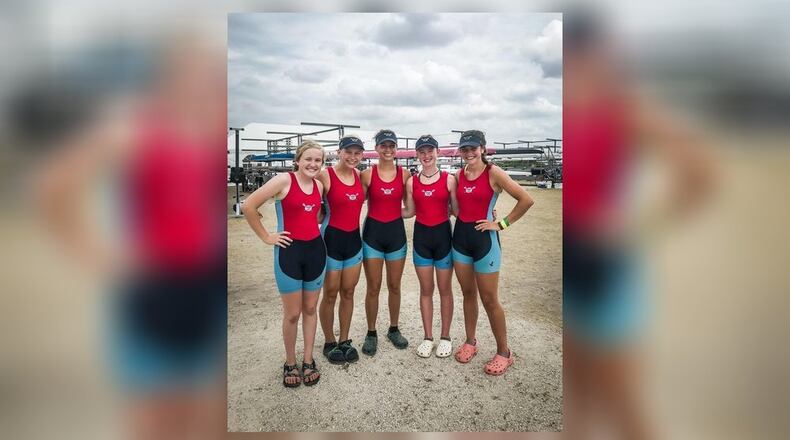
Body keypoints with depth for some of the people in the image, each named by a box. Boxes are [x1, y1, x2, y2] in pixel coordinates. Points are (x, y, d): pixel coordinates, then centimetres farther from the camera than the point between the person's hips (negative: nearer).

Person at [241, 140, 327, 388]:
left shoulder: (319, 185, 5)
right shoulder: (284, 180, -12)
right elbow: (248, 206, -14)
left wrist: (314, 228, 7)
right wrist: (266, 237, -9)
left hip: (315, 249, 5)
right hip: (289, 251, -5)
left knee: (310, 309, 14)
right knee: (292, 313, 5)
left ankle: (308, 361, 29)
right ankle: (290, 363, 26)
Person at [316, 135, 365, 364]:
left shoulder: (359, 175, 4)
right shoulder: (325, 175, -13)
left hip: (354, 239, 5)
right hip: (332, 239, -5)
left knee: (348, 292, 14)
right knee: (330, 294, 7)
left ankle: (345, 341, 29)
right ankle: (329, 343, 25)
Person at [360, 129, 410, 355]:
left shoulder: (404, 174, 1)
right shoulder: (367, 174, -5)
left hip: (396, 231, 2)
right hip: (373, 232, -2)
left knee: (394, 286, 13)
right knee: (373, 287, 6)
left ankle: (394, 329, 31)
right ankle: (371, 333, 23)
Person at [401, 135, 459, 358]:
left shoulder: (449, 179, -4)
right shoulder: (411, 182, 3)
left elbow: (456, 211, -3)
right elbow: (409, 211, 8)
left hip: (443, 235, -2)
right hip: (421, 235, 2)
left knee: (445, 289, 9)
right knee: (426, 289, 11)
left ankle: (445, 337, 24)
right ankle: (428, 337, 24)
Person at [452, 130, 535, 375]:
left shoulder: (493, 173, -10)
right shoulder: (459, 175, 6)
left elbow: (526, 200, -13)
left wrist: (502, 224, -11)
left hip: (484, 239, -5)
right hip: (460, 237, 5)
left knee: (489, 300, 1)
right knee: (468, 294, 15)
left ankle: (504, 353, 17)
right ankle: (470, 342, 30)